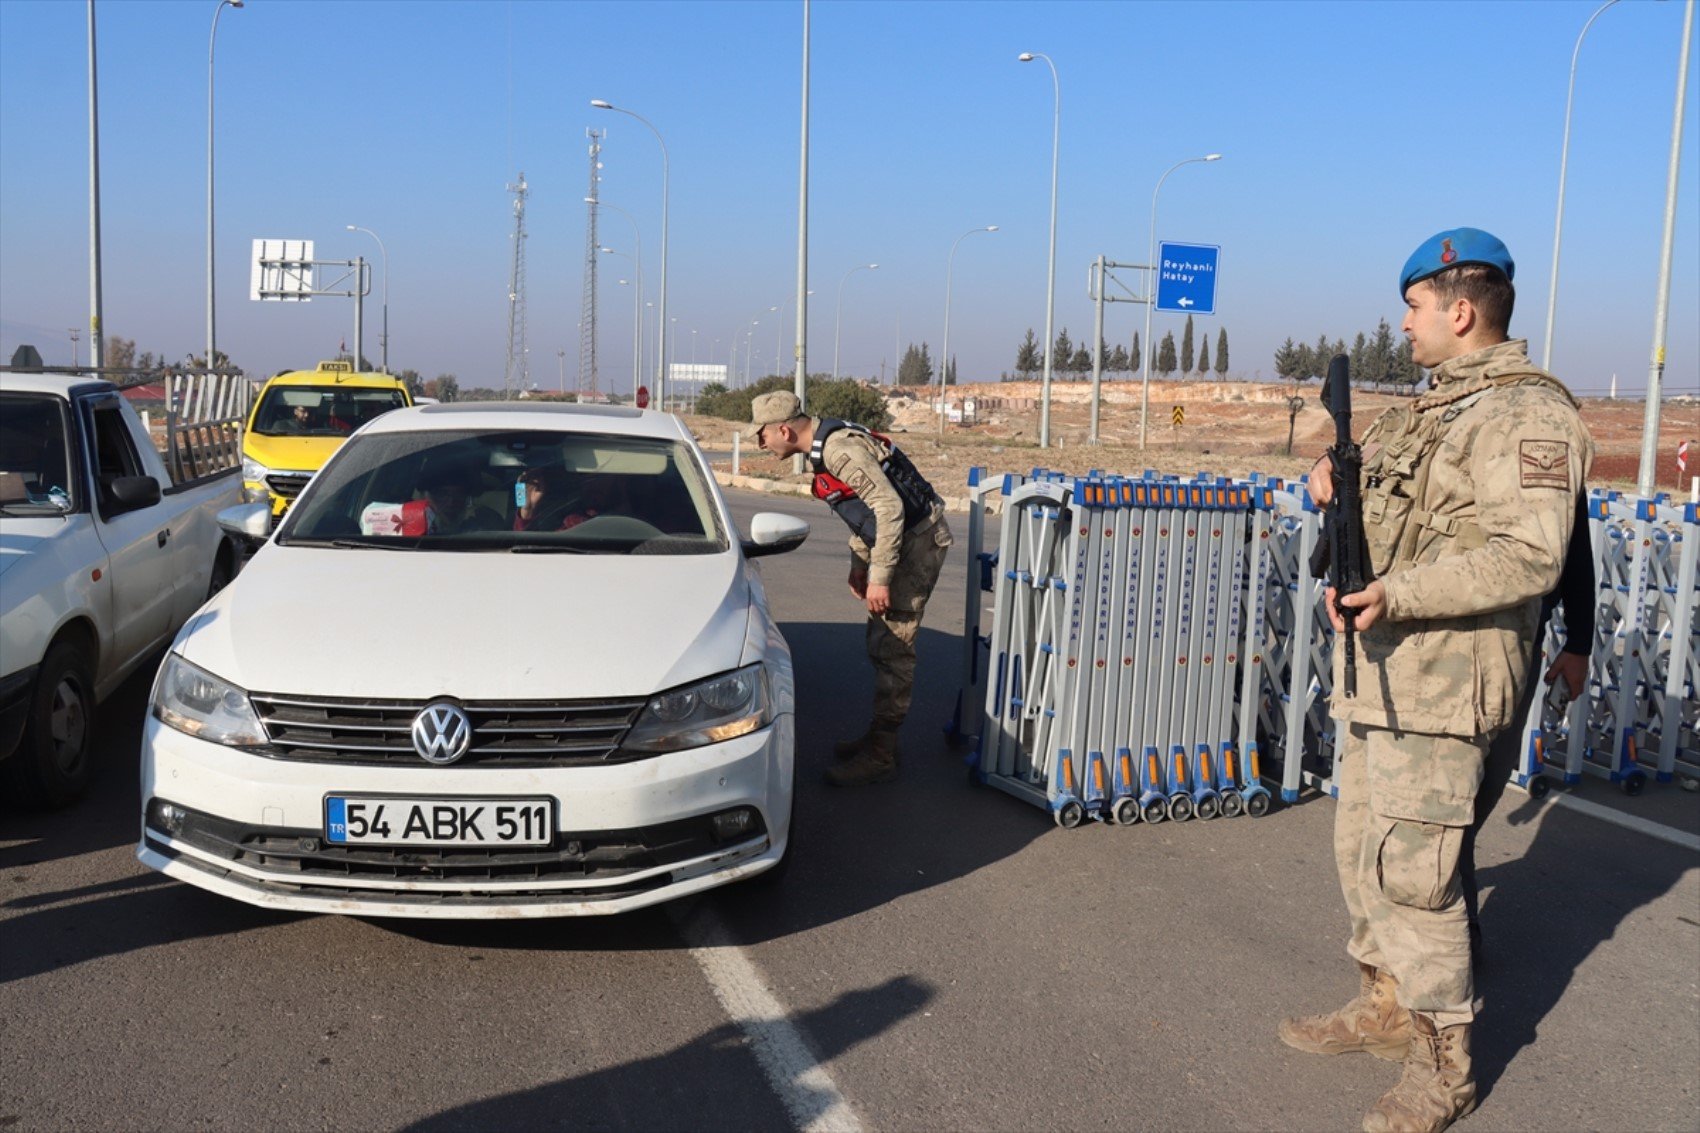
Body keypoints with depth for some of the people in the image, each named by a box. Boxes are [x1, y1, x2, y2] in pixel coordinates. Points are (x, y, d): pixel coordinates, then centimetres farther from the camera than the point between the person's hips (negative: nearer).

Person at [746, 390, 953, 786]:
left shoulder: (840, 448, -23)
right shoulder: (824, 445, 9)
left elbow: (889, 506, -26)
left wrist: (880, 577, -23)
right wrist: (858, 565, 20)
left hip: (918, 539, -10)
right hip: (905, 538, 10)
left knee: (892, 649, -7)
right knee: (881, 643, 16)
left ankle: (880, 756, -2)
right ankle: (879, 736, 28)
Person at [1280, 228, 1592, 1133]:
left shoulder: (1526, 414, -14)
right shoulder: (1439, 406, 16)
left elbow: (1528, 555, -24)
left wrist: (1399, 595, -31)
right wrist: (1343, 483, 8)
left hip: (1442, 679, -10)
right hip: (1381, 669, 10)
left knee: (1412, 869, -8)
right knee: (1363, 845, 17)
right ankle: (1386, 1007, 32)